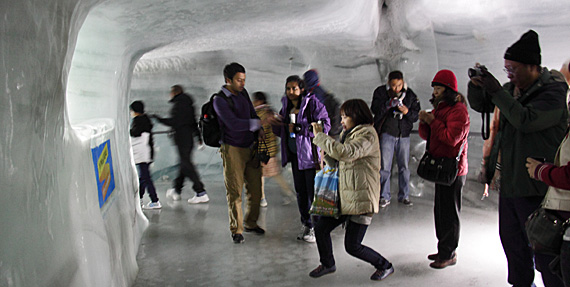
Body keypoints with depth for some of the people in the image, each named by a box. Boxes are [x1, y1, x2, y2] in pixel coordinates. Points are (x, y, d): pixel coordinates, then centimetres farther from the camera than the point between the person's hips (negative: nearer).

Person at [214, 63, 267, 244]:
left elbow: (252, 113, 19)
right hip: (233, 149, -6)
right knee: (234, 192, -2)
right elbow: (233, 123, -24)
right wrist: (259, 123, -25)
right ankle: (236, 230, 11)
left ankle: (250, 223, 28)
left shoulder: (243, 93, 9)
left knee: (255, 189, 9)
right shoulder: (220, 100, -12)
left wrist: (259, 131, 1)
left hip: (251, 148, 6)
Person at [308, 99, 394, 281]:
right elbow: (336, 162, 18)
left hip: (361, 198, -9)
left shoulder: (367, 134, -13)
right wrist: (322, 140, 5)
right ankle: (327, 264, 33)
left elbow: (345, 152, -30)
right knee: (320, 229, 9)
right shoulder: (348, 134, 15)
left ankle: (385, 266, 21)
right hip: (344, 195, 9)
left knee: (352, 246, -3)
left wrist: (320, 136, -19)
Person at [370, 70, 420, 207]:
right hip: (387, 133, -2)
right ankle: (385, 196, 10)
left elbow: (416, 115, 4)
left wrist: (407, 112, -16)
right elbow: (375, 109, -13)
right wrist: (389, 104, -28)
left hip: (404, 134, 3)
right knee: (384, 166, -2)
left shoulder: (410, 94, 4)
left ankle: (404, 196, 21)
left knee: (404, 166, 8)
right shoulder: (381, 92, -2)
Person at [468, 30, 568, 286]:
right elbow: (479, 105, 19)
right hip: (508, 180, 8)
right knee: (511, 240, 19)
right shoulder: (512, 88, 10)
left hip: (534, 184, -8)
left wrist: (497, 92, -24)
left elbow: (526, 120, -28)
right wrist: (476, 86, -1)